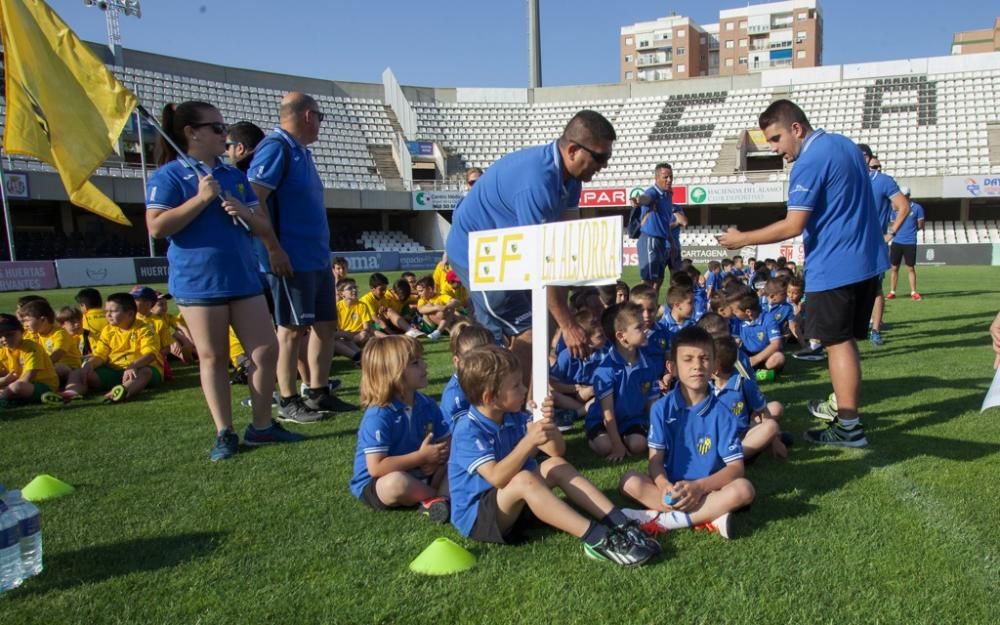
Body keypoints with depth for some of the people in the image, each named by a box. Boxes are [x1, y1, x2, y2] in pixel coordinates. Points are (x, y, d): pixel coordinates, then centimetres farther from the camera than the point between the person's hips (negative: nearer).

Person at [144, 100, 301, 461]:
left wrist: (243, 211, -8)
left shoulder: (234, 175, 14)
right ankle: (224, 433, 16)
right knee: (213, 358, 4)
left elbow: (262, 226, 14)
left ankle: (261, 426, 17)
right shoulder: (169, 176, -3)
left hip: (243, 278, 5)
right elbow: (157, 227, -14)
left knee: (266, 350, 3)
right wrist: (201, 198, -17)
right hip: (198, 281, -5)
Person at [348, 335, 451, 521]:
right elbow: (376, 468, -26)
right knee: (396, 483, -39)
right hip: (374, 484, -6)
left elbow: (447, 442, 5)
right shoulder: (378, 415, -23)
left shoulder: (427, 405, -1)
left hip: (418, 475, 7)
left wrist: (436, 458, -19)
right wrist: (421, 457, -23)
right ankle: (444, 493, -14)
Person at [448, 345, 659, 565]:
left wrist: (549, 423, -21)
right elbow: (497, 478, -34)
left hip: (514, 504, 8)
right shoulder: (468, 431, -21)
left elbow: (558, 451, -1)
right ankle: (597, 540, -39)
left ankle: (619, 524, -17)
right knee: (523, 479, -34)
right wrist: (529, 441, -42)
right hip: (475, 516, -8)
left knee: (556, 465, -8)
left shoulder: (514, 418, 2)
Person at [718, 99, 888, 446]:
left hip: (835, 268, -9)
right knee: (847, 340, 17)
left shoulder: (809, 162, -17)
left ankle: (849, 428, 3)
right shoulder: (845, 144, 13)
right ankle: (847, 406, 29)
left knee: (838, 343, -2)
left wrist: (742, 239, -14)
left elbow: (792, 226, -22)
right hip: (867, 261, 9)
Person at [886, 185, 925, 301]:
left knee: (910, 268, 2)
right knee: (894, 268, 4)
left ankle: (913, 292, 9)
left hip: (910, 242, -2)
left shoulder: (917, 208, -1)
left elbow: (920, 225, 3)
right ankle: (892, 292, 8)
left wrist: (911, 229, -5)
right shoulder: (896, 207, 8)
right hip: (896, 241, 2)